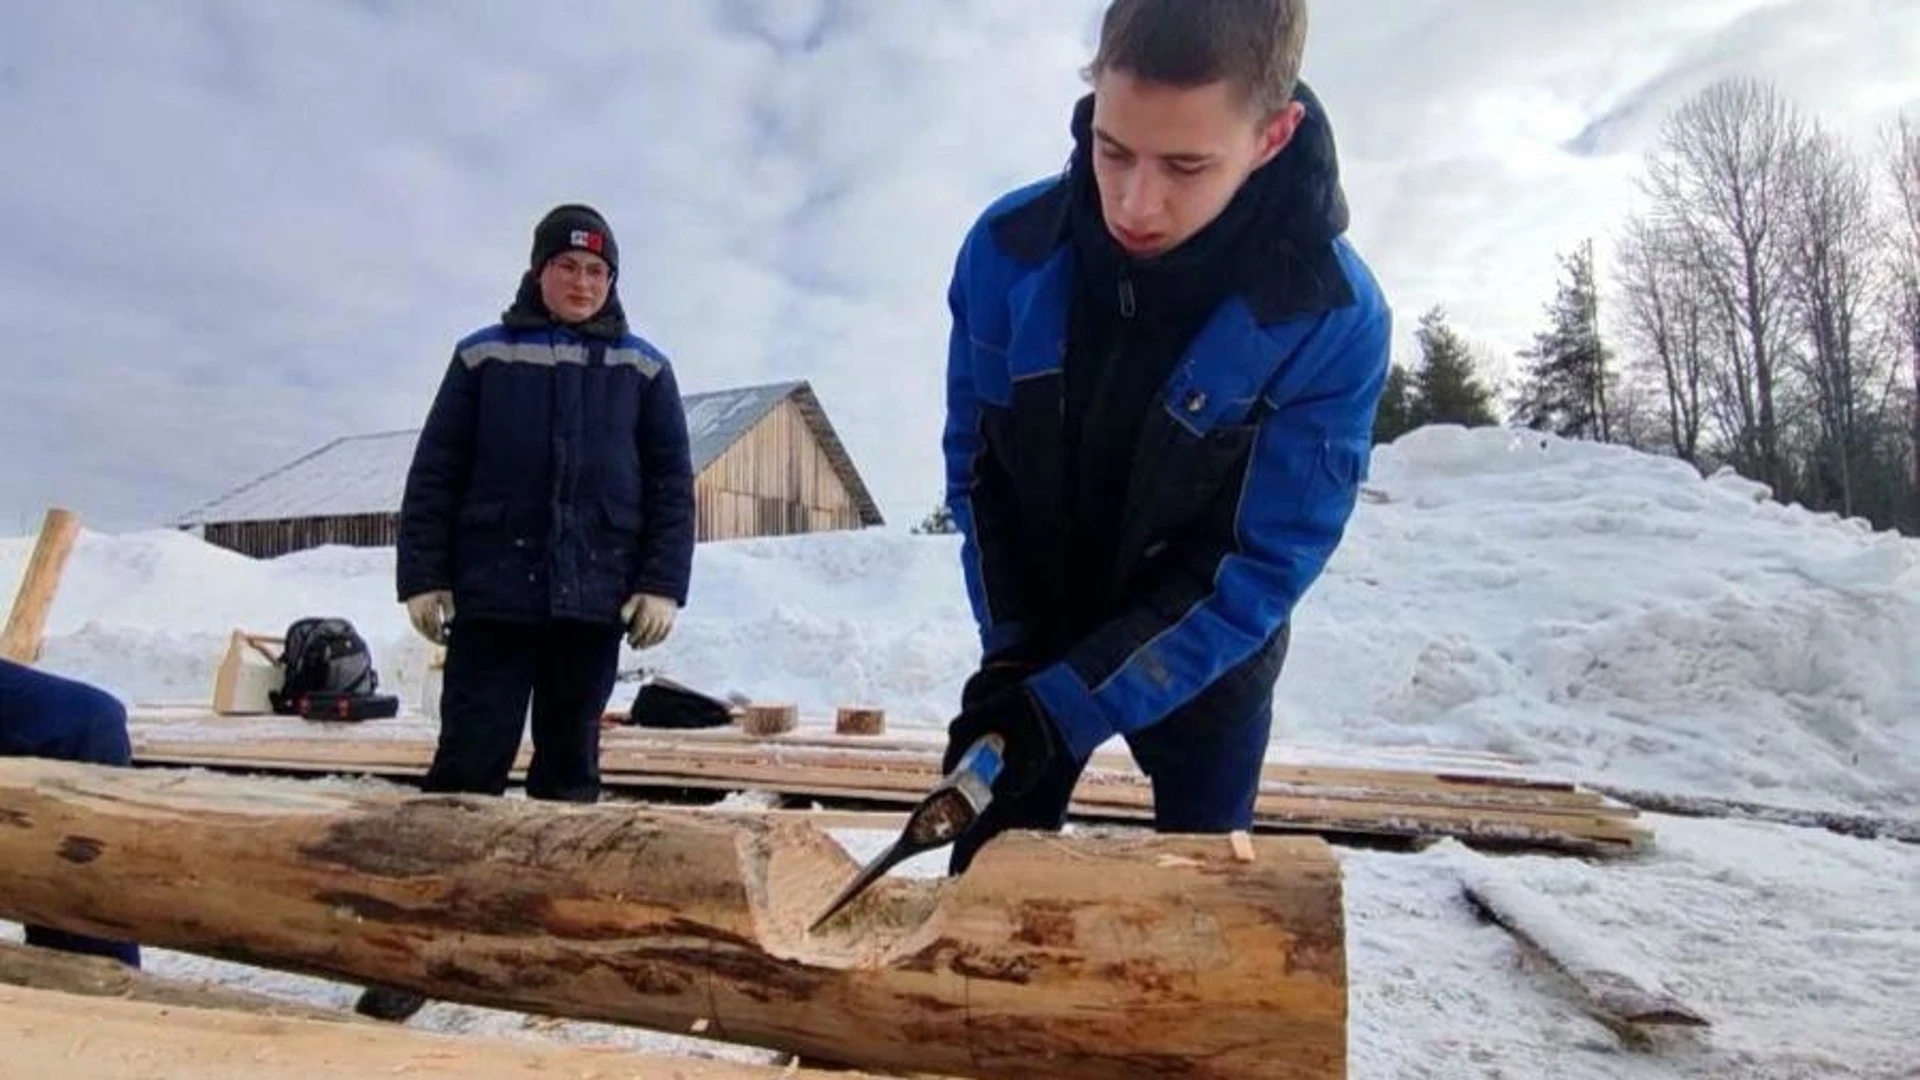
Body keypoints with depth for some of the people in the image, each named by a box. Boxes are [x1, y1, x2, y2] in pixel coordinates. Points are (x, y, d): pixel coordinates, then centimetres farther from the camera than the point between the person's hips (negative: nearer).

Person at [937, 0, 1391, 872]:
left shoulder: (1336, 318, -27)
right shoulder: (1007, 249, -20)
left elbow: (1263, 569, -24)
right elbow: (974, 467, -7)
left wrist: (1069, 703, -29)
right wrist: (1011, 649, -13)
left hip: (1208, 662, -1)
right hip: (1035, 638, 2)